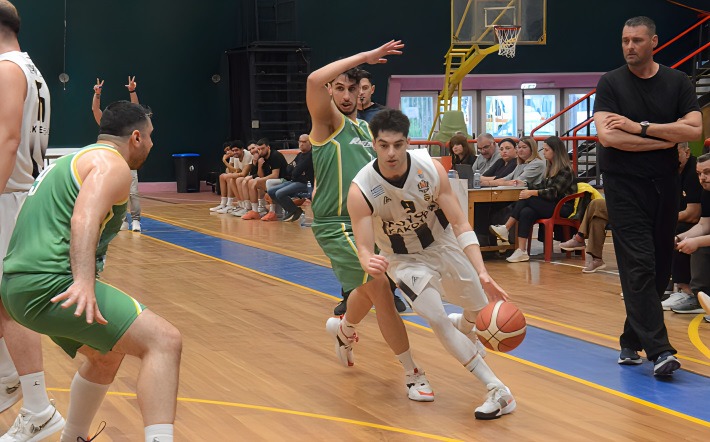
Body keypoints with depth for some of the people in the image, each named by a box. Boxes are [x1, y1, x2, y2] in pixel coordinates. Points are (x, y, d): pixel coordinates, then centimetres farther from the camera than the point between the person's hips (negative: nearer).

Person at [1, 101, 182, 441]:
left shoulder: (76, 160, 25)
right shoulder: (112, 164, -5)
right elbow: (85, 220, -23)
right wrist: (84, 281, -37)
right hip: (49, 284, -10)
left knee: (106, 356, 30)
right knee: (163, 341, -18)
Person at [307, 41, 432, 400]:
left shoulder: (364, 128, 14)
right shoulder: (328, 122, -9)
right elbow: (314, 80, -29)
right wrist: (365, 56, -24)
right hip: (338, 226, -8)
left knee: (370, 289, 26)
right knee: (381, 290, -16)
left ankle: (344, 330, 57)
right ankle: (413, 374, -9)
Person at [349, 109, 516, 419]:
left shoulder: (431, 169, -26)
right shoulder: (361, 190, -29)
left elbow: (460, 224, -21)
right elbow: (364, 247, -25)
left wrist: (482, 274, -32)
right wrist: (369, 263, -51)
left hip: (444, 245, 2)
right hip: (404, 259, -2)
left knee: (481, 311, 15)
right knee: (438, 321, -20)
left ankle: (463, 330, 55)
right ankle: (498, 391, -13)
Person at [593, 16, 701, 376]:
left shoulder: (677, 82, 4)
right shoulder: (611, 83, -2)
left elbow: (694, 129, -8)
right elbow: (607, 135, -15)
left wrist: (641, 127, -15)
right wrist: (665, 139, -10)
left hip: (664, 184, 3)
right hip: (624, 184, -3)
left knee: (659, 266, 6)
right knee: (639, 265, -11)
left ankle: (632, 341, 18)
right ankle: (659, 350, -16)